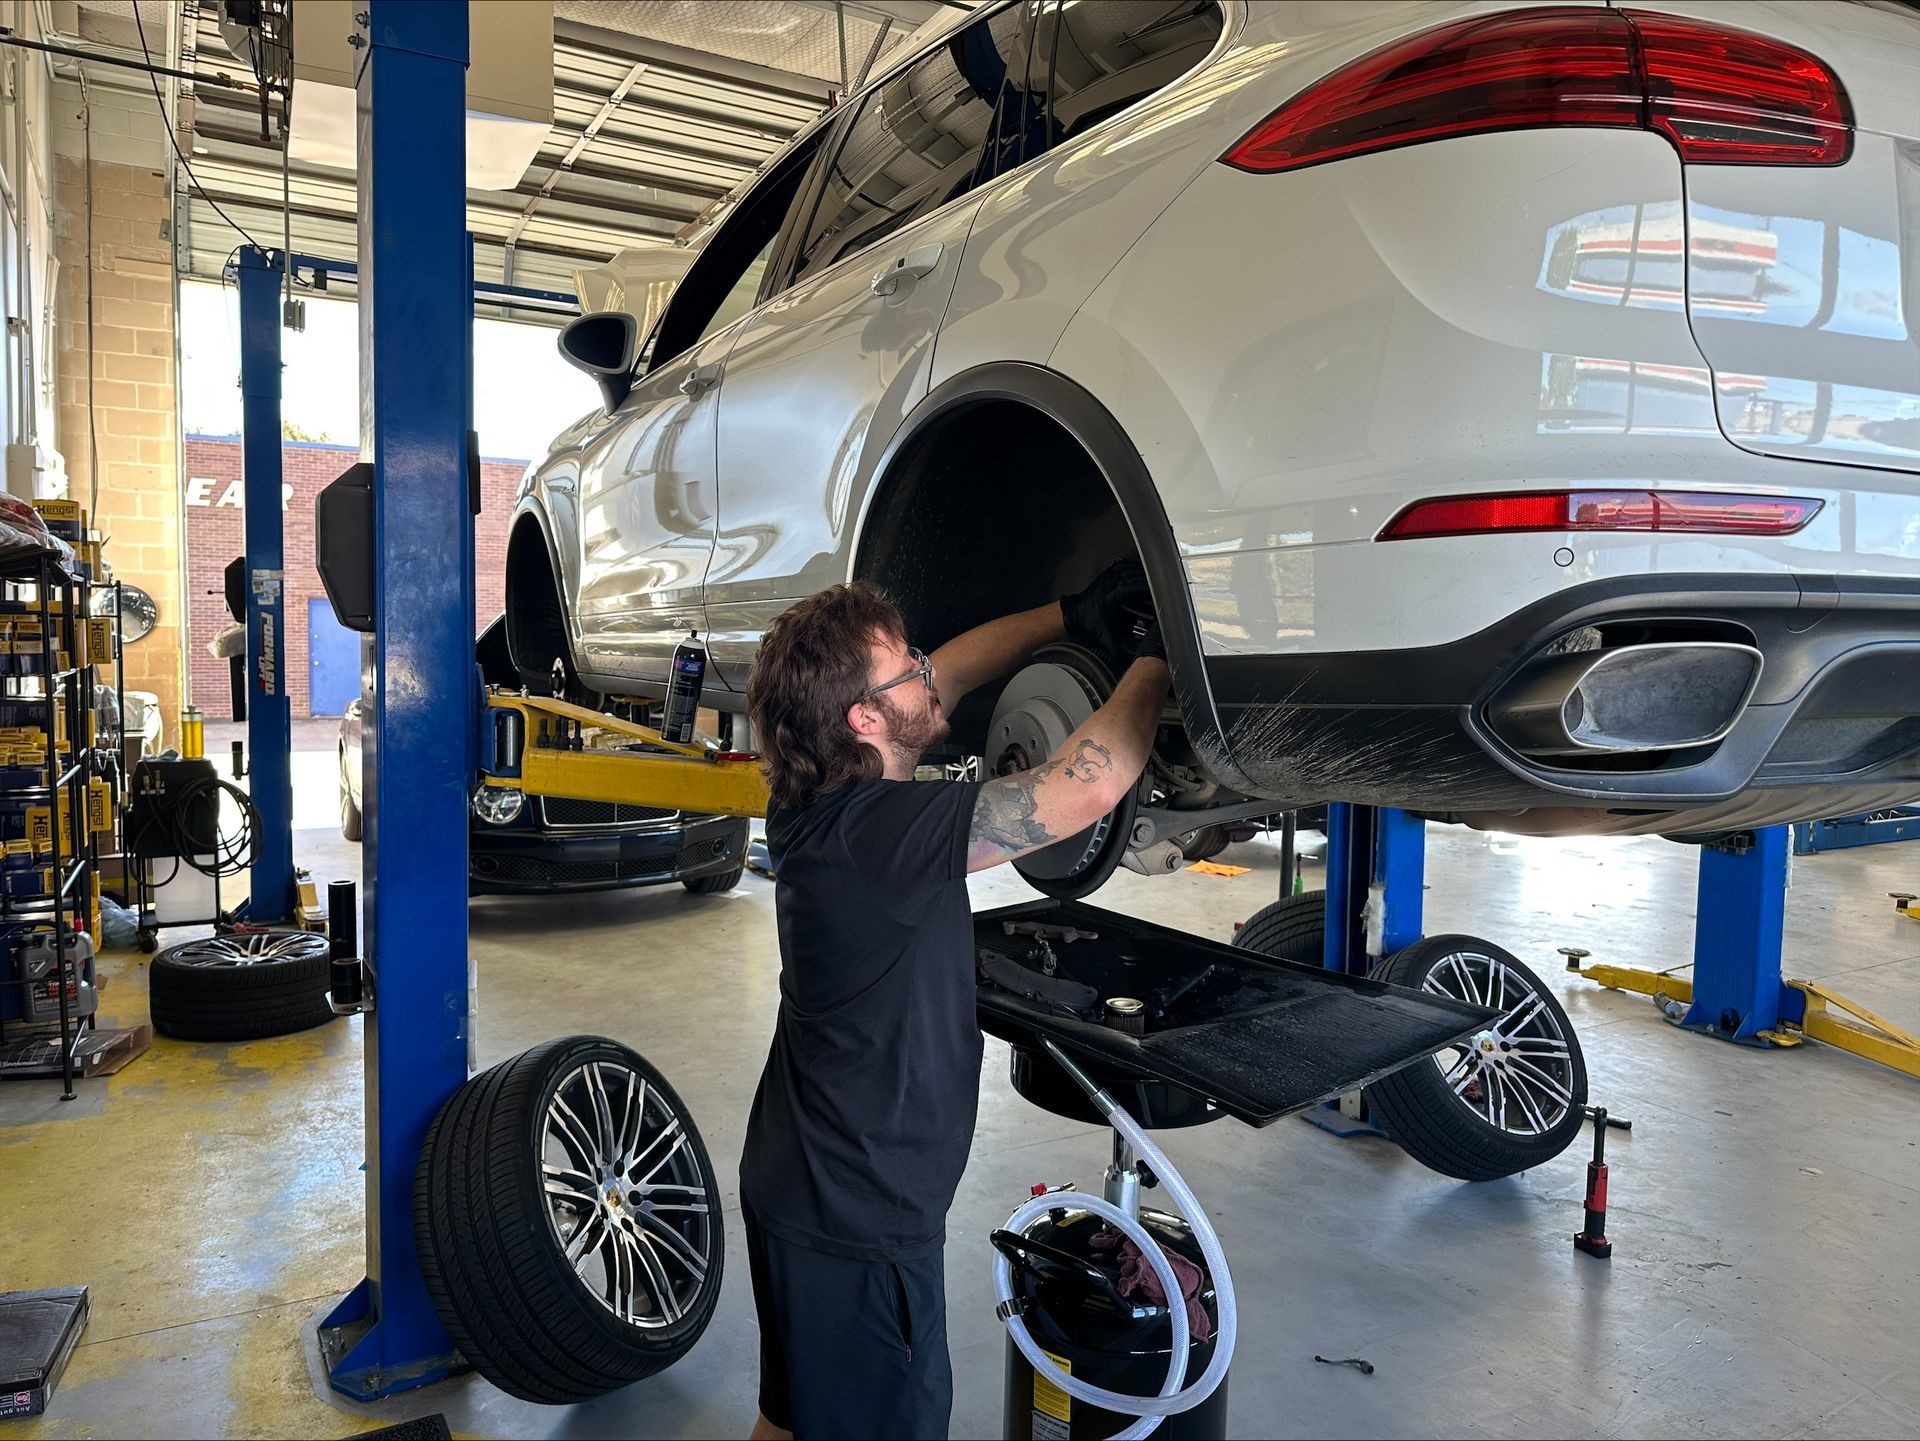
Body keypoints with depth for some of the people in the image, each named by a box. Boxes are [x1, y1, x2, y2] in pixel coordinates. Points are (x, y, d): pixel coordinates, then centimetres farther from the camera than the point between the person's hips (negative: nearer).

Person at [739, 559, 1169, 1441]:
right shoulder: (884, 830, -29)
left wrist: (1072, 616, 2)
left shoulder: (817, 800, -3)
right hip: (856, 1220, -9)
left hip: (797, 1185, 9)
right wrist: (1155, 657, -13)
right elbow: (1092, 786, -29)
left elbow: (947, 677, 8)